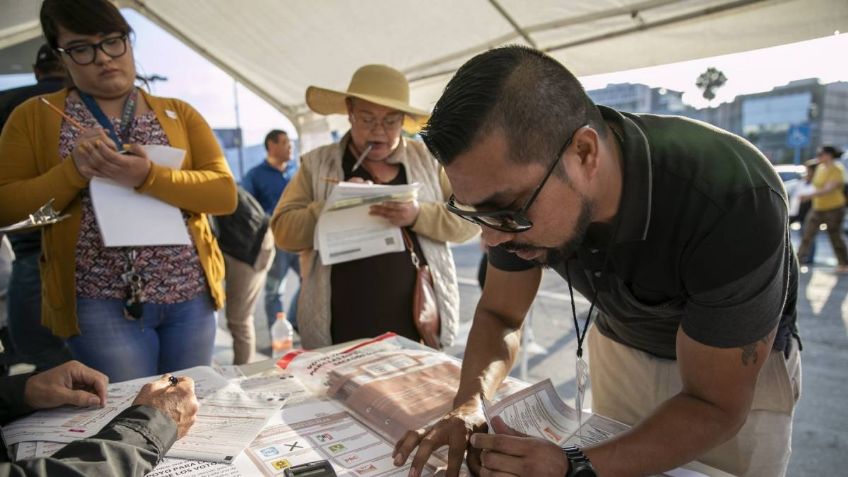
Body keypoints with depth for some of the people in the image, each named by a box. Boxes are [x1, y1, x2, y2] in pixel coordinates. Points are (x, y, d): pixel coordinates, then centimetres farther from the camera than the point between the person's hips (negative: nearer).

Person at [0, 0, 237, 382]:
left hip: (190, 297, 2)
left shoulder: (179, 114, 8)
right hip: (99, 304, -1)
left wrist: (149, 177, -19)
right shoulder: (34, 116, 5)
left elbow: (225, 193, -3)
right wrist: (73, 170, -15)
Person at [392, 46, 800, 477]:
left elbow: (715, 405, -29)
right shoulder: (520, 187, -23)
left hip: (742, 368, -3)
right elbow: (499, 314, -10)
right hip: (621, 347, 4)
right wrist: (469, 404, -28)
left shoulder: (734, 203, -38)